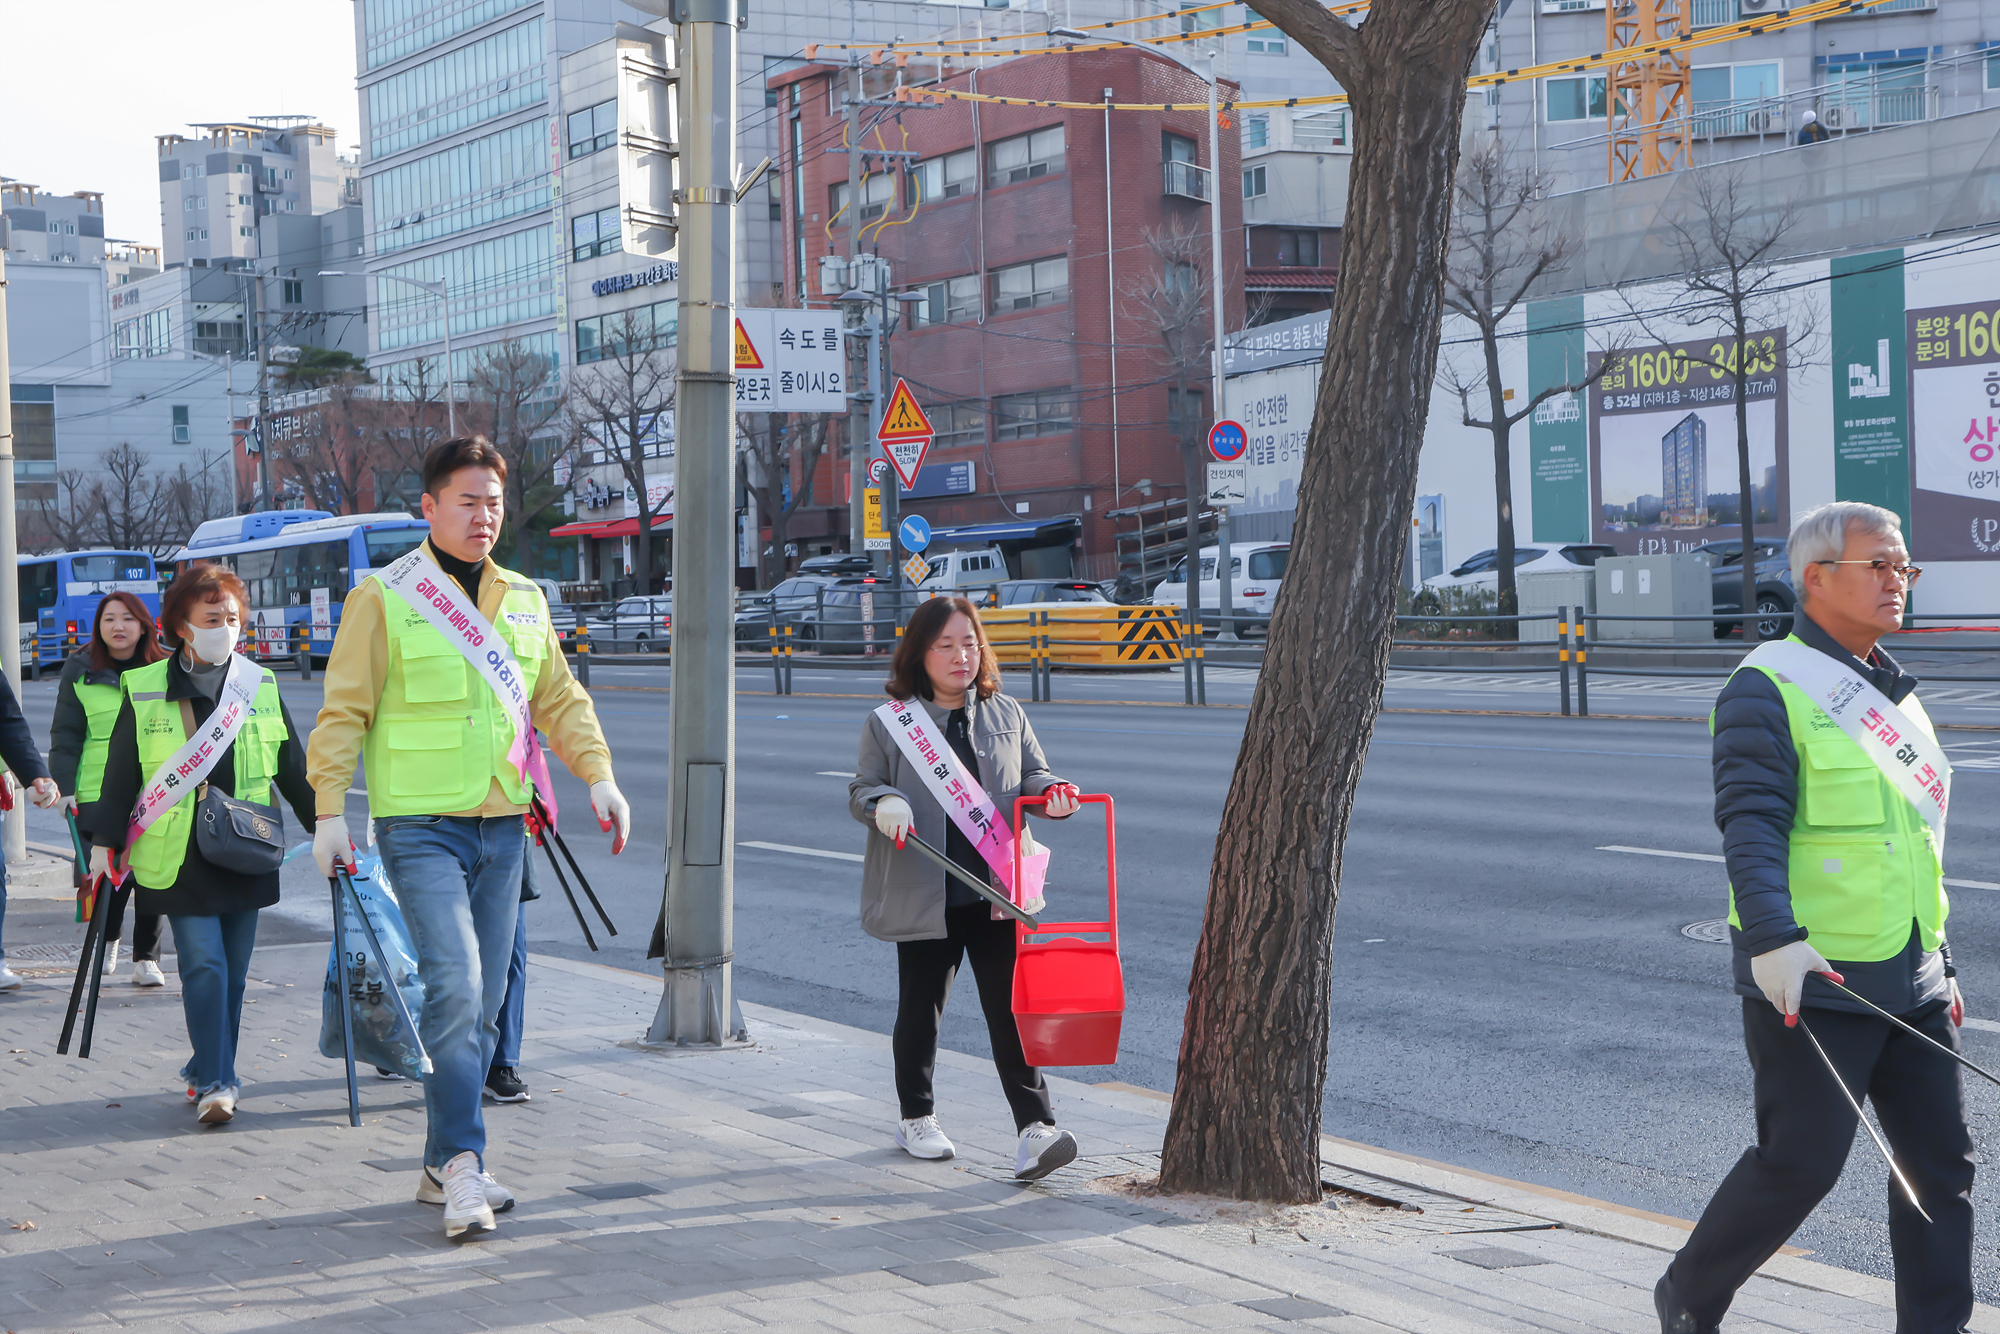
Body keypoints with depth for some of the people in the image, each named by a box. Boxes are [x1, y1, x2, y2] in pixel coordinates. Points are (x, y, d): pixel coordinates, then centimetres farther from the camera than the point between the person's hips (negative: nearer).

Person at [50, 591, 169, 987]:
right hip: (98, 792, -1)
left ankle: (146, 958, 12)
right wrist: (63, 786, -1)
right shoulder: (80, 671, 4)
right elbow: (66, 733, 6)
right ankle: (107, 939, 28)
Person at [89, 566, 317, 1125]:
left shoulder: (261, 686, 9)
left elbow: (293, 768, 15)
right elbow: (121, 772, 4)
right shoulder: (144, 690, 1)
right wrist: (105, 841, 3)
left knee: (233, 970, 6)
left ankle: (209, 1072, 19)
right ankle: (216, 1083, -10)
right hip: (178, 854, -3)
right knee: (203, 965, -11)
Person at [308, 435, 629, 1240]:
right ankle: (462, 1163, -16)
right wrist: (330, 810, -9)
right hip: (421, 825, -6)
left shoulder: (525, 601, 13)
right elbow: (343, 712, -4)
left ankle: (444, 1167, 18)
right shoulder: (385, 597, -4)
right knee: (454, 984, -19)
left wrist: (598, 775, 4)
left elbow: (558, 699, 17)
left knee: (483, 1002, 8)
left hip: (503, 827, 6)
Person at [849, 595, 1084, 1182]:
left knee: (1010, 1006, -7)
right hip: (924, 897, -1)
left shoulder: (1007, 715, 9)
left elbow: (1031, 774, 15)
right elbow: (862, 789, 5)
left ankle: (1035, 1127, -9)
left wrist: (1051, 792, -8)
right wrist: (884, 804, -18)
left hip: (997, 892, 1)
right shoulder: (889, 723, 1)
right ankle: (916, 1118, 29)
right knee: (921, 1007, 11)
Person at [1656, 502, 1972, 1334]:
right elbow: (1750, 826, -20)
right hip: (1812, 984, -8)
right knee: (1799, 1163, -3)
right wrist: (1773, 938, -33)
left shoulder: (1894, 694, 17)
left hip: (1907, 983, 8)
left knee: (1941, 1161, 5)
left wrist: (1939, 966, 22)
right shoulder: (1769, 690, -10)